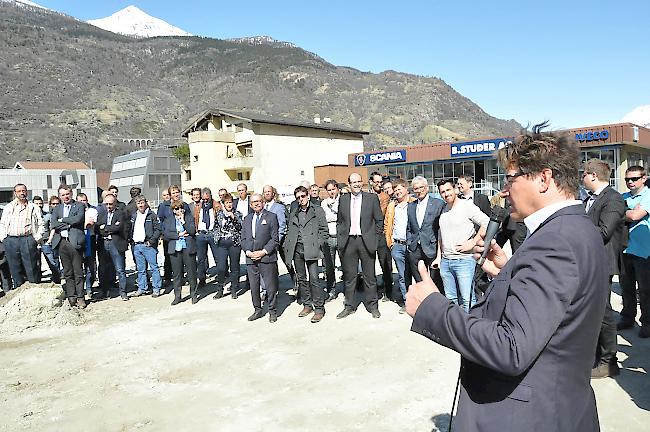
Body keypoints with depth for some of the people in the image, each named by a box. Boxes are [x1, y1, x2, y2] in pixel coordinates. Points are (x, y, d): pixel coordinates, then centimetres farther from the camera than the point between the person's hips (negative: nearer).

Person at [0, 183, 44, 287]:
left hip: (27, 239, -2)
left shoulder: (33, 207, 10)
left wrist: (37, 239, -3)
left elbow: (41, 225, 8)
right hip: (11, 241, 3)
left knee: (32, 269, -4)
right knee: (15, 270, 6)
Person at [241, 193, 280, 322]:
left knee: (270, 286, 0)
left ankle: (272, 311, 14)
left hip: (267, 257, -4)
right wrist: (248, 252, -3)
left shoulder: (271, 217, 1)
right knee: (253, 286, 9)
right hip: (250, 258, 4)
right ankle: (258, 310, 23)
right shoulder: (247, 219, 16)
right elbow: (243, 238, 14)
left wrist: (264, 251, -12)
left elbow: (275, 238, -4)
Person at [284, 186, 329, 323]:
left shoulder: (317, 210, 5)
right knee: (301, 278, 9)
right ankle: (307, 305, 20)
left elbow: (324, 230, 2)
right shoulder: (293, 214, 18)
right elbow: (289, 231, 19)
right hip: (296, 249, 5)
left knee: (314, 278, -10)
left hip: (310, 249, -5)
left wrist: (317, 245, -7)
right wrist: (287, 246, 6)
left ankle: (319, 308, -2)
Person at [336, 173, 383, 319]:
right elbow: (339, 222, 13)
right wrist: (340, 240, 5)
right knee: (349, 276, 9)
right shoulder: (343, 199, 8)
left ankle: (372, 305, 19)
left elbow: (379, 220, 4)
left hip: (366, 241, -2)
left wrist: (375, 239, -1)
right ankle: (349, 306, 19)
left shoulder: (372, 198, 1)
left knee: (369, 276, 6)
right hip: (348, 241, 2)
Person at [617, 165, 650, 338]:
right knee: (626, 287, 15)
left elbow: (635, 215, -22)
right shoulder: (623, 197, 11)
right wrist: (625, 215, -12)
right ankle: (627, 318, 28)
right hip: (625, 249, 6)